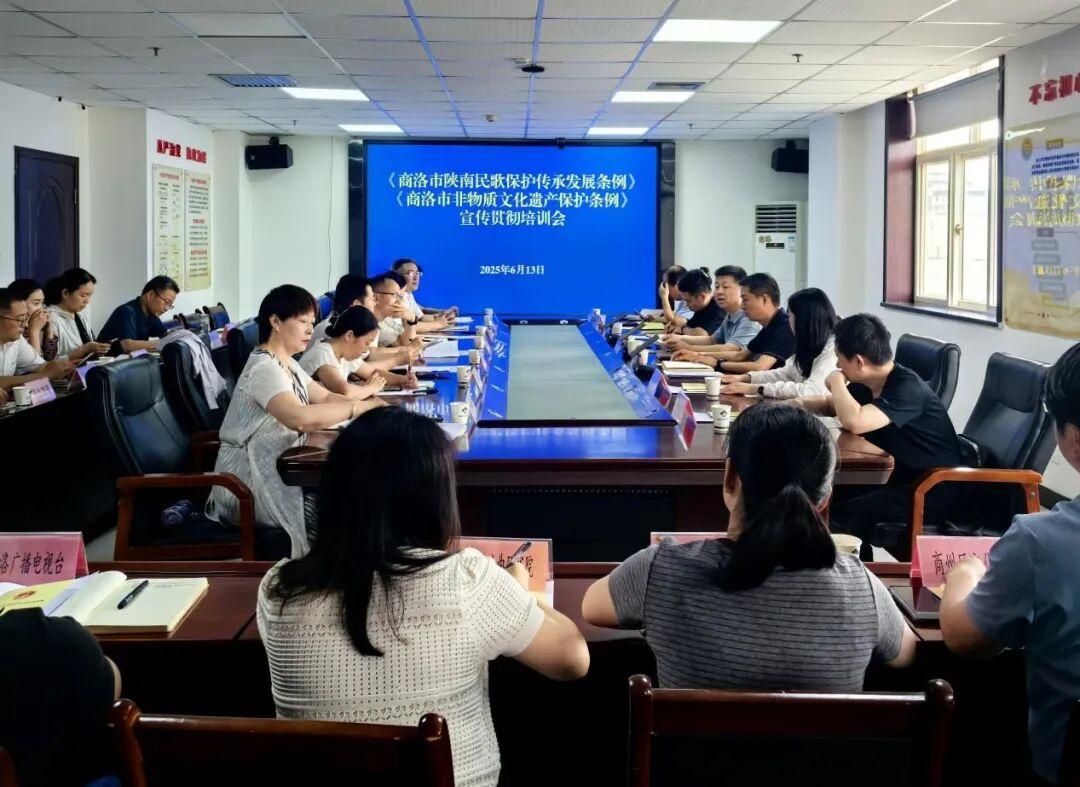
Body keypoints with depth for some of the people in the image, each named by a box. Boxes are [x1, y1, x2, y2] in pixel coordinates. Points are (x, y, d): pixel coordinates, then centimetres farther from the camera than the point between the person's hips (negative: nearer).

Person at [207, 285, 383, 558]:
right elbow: (300, 418, -37)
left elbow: (325, 397, 12)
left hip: (272, 470, 9)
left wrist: (374, 408, -8)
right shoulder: (264, 369, -21)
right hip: (247, 483, -9)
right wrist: (360, 407, -29)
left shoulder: (287, 364, 11)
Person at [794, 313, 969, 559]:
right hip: (903, 478, 9)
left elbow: (854, 421, -36)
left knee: (847, 515, -24)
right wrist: (800, 403, -1)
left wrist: (837, 382, -17)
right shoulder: (869, 384, 3)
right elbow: (832, 405, 21)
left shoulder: (906, 387, -23)